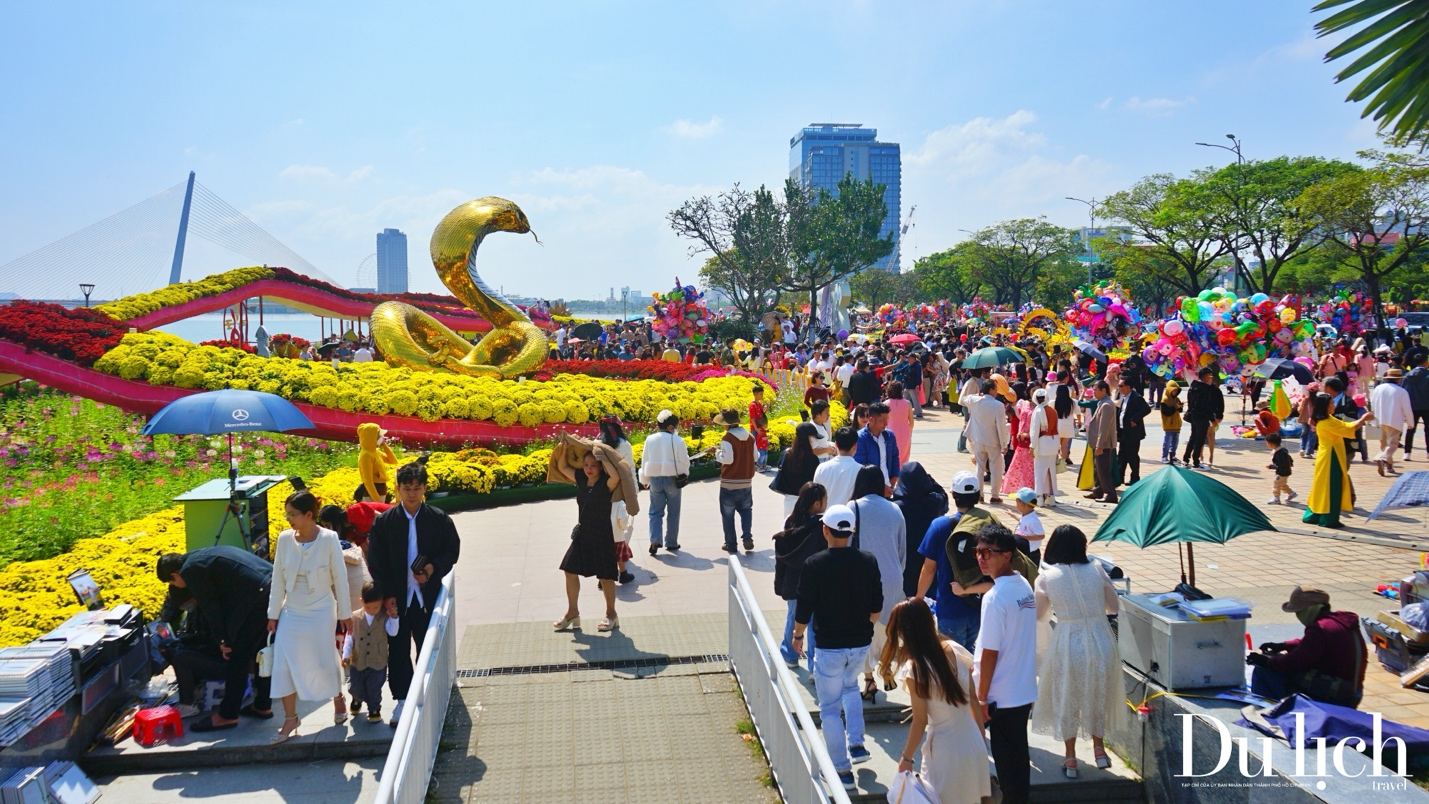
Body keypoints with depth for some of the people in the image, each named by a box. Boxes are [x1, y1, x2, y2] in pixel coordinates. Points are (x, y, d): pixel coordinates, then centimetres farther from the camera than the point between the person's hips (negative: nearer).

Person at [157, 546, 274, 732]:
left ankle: (227, 715, 11)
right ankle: (263, 706, 29)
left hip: (258, 596, -9)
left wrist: (223, 640, 5)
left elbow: (210, 606, -2)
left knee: (237, 656, 2)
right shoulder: (199, 556, 26)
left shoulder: (190, 570, -1)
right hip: (274, 584, 9)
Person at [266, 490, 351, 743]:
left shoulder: (329, 539, -14)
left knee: (325, 661, 7)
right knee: (283, 665, -1)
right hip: (291, 611, 3)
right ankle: (290, 718, 13)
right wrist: (273, 614, 5)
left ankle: (338, 699, 36)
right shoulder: (285, 538, -5)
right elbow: (278, 579, 3)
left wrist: (345, 613, -2)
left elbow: (340, 578, -7)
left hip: (321, 610, -3)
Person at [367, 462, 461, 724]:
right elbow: (376, 563, -3)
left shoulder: (439, 519, -3)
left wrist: (434, 569, -16)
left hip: (427, 597, 0)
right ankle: (401, 699, 17)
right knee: (398, 651, 6)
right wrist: (387, 596, -9)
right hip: (396, 598, 0)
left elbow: (452, 550, 2)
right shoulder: (383, 521, -3)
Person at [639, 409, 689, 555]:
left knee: (655, 511, 10)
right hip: (672, 479, -2)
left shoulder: (650, 439, 0)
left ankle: (655, 540, -7)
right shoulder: (677, 440, -11)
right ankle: (671, 543, 19)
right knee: (673, 513, 12)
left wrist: (645, 480, 18)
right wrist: (684, 477, 12)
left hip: (655, 479, 2)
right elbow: (684, 462, -7)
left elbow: (644, 461, 7)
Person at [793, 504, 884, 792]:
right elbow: (877, 608, 2)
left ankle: (842, 770, 14)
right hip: (861, 644, 4)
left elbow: (804, 609, -11)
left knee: (830, 708, 9)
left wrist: (798, 635, 7)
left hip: (829, 646, -4)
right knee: (850, 687, 32)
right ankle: (857, 745, 25)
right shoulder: (869, 561, -6)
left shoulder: (814, 564, -16)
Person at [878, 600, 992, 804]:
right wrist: (982, 741, 16)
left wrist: (906, 758, 0)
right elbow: (974, 701, 4)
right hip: (974, 746, 5)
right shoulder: (955, 650, -3)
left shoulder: (915, 669, -18)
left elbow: (920, 721, -13)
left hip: (946, 752, -5)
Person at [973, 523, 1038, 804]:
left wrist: (981, 698, -12)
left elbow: (989, 654, -20)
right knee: (1019, 754, 18)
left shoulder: (995, 598, -23)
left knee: (1006, 759, 6)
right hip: (1025, 689, 8)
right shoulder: (1025, 587, 3)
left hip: (1002, 695, -8)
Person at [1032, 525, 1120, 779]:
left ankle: (1070, 758, 22)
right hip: (1100, 640, 2)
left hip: (1068, 642, -2)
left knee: (1067, 699, 15)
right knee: (1098, 695, 24)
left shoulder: (1046, 577, -8)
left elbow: (1039, 615, 3)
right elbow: (1114, 607, 6)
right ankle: (1098, 747, 29)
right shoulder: (1097, 570, -5)